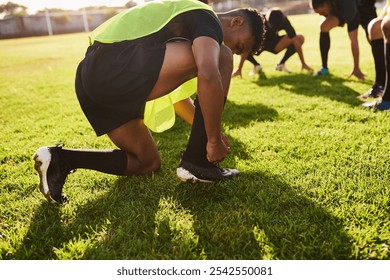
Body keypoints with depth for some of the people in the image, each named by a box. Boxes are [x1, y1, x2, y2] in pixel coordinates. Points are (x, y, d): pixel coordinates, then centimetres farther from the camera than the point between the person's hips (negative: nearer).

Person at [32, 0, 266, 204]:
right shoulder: (208, 20, 1)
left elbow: (175, 90, 34)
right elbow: (208, 75, -22)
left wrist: (208, 131, 34)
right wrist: (214, 140, -10)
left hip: (91, 76, 10)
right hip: (113, 69, -10)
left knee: (149, 163, 18)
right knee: (219, 58, -7)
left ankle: (60, 159, 10)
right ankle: (197, 163, -3)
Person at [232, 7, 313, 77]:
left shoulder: (283, 21, -27)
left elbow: (295, 40, -23)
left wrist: (303, 63, -23)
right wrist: (239, 69, -37)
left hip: (274, 42, 2)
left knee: (300, 38, -20)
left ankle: (281, 64, -4)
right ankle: (256, 65, -6)